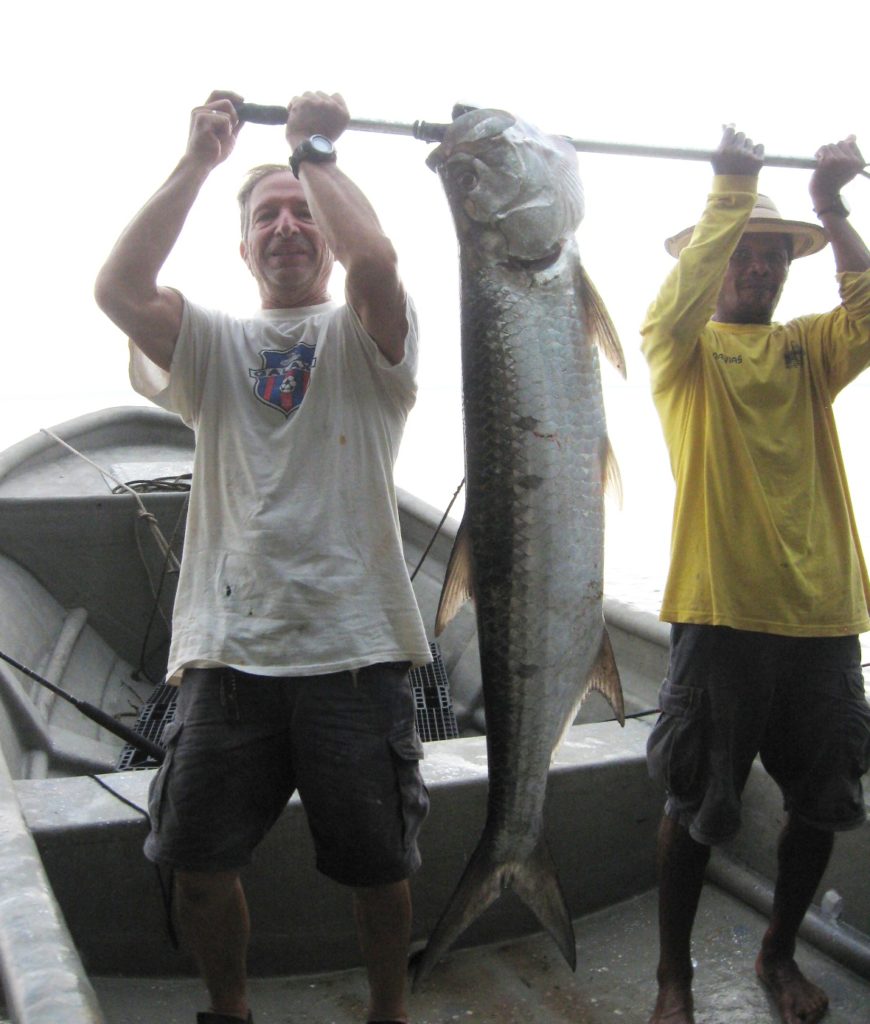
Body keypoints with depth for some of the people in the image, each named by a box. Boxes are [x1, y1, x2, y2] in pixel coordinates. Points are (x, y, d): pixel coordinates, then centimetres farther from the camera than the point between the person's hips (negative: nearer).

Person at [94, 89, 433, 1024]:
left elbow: (373, 256, -18)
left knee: (377, 866, 11)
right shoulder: (214, 344, 12)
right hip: (227, 649, 3)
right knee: (199, 866, 12)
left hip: (353, 648, -2)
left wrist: (314, 149, -4)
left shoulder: (363, 337, 5)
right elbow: (118, 289, -7)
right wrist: (198, 161, -4)